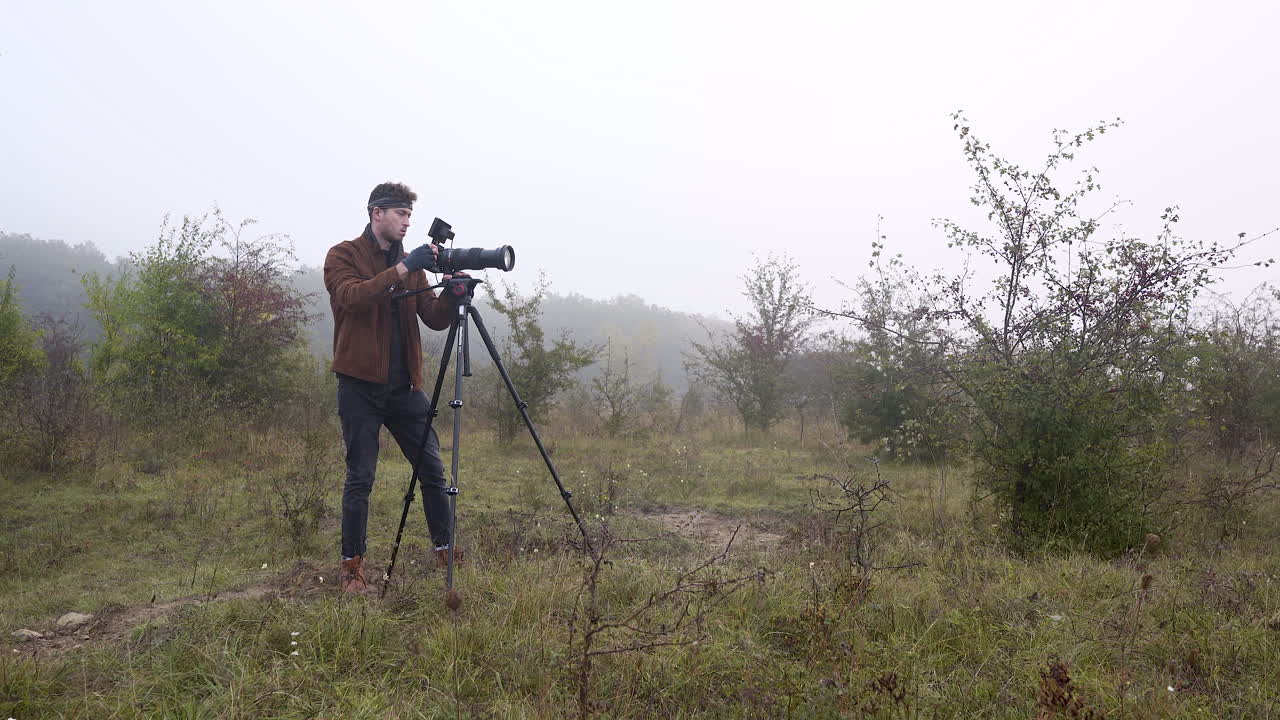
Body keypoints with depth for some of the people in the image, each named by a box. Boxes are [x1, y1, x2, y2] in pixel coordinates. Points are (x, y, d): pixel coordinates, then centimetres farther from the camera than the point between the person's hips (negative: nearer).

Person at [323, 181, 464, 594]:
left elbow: (435, 320, 7)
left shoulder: (410, 263, 14)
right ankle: (351, 566, 10)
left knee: (432, 469, 5)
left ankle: (444, 549, 19)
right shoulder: (343, 256, -1)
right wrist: (402, 270, -27)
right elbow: (352, 297, -22)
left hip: (404, 385, 5)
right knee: (360, 477, -2)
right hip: (361, 385, -5)